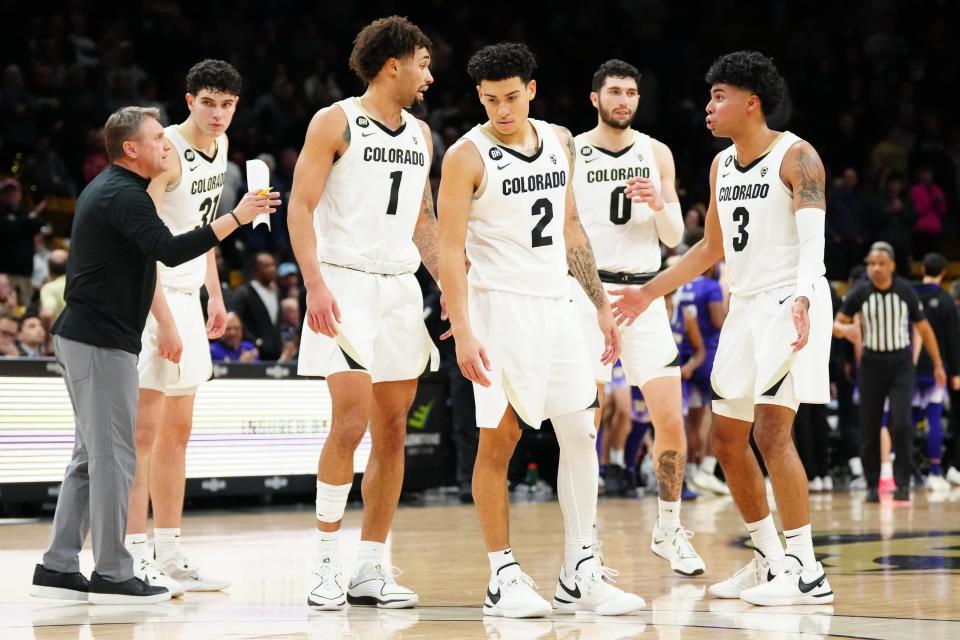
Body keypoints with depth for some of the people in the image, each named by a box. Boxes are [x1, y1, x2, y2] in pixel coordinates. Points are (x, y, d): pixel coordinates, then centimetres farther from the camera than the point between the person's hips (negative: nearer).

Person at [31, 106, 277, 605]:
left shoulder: (106, 189, 17)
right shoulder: (125, 195, -16)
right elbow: (170, 250, -29)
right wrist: (237, 217, -28)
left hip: (81, 335, 11)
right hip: (102, 340, -11)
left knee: (91, 456, 13)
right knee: (114, 456, -6)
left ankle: (58, 567, 13)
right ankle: (112, 575, -3)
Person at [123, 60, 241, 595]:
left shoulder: (220, 145, 9)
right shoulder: (167, 150, -17)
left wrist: (215, 293, 18)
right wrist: (164, 320, -24)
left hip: (187, 296, 9)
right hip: (151, 297, -9)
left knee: (178, 433, 12)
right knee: (145, 431, -9)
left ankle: (170, 555, 18)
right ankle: (133, 558, -7)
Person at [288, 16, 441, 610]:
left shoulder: (419, 134, 14)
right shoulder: (335, 122, -5)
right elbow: (301, 207, -9)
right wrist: (316, 284, -20)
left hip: (401, 287, 7)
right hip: (345, 283, -7)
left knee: (393, 430, 5)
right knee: (351, 420, -15)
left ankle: (372, 568, 11)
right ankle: (326, 563, -5)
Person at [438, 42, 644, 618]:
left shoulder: (559, 142, 8)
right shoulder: (468, 156, -9)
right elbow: (452, 248, -12)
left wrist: (602, 304, 14)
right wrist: (462, 331, -21)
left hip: (556, 304, 6)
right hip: (501, 306, -6)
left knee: (581, 435, 3)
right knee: (498, 441, -3)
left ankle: (581, 574, 9)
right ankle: (503, 577, 5)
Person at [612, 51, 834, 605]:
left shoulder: (796, 157, -11)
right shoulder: (722, 165, 13)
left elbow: (813, 238, -24)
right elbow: (711, 248, 24)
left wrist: (802, 299, -41)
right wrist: (650, 293, 24)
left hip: (790, 305, -9)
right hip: (746, 307, 9)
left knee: (771, 430, -18)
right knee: (727, 437, 8)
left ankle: (808, 573, -13)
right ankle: (770, 562, 20)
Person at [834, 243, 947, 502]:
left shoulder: (906, 292, -3)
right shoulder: (860, 293, -4)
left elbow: (924, 329, 5)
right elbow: (836, 324, -1)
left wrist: (938, 365, 6)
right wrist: (845, 329, -26)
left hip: (901, 364, -1)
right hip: (871, 363, 1)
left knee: (901, 424, -15)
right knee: (869, 429, 3)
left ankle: (903, 483, -6)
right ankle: (872, 485, 15)